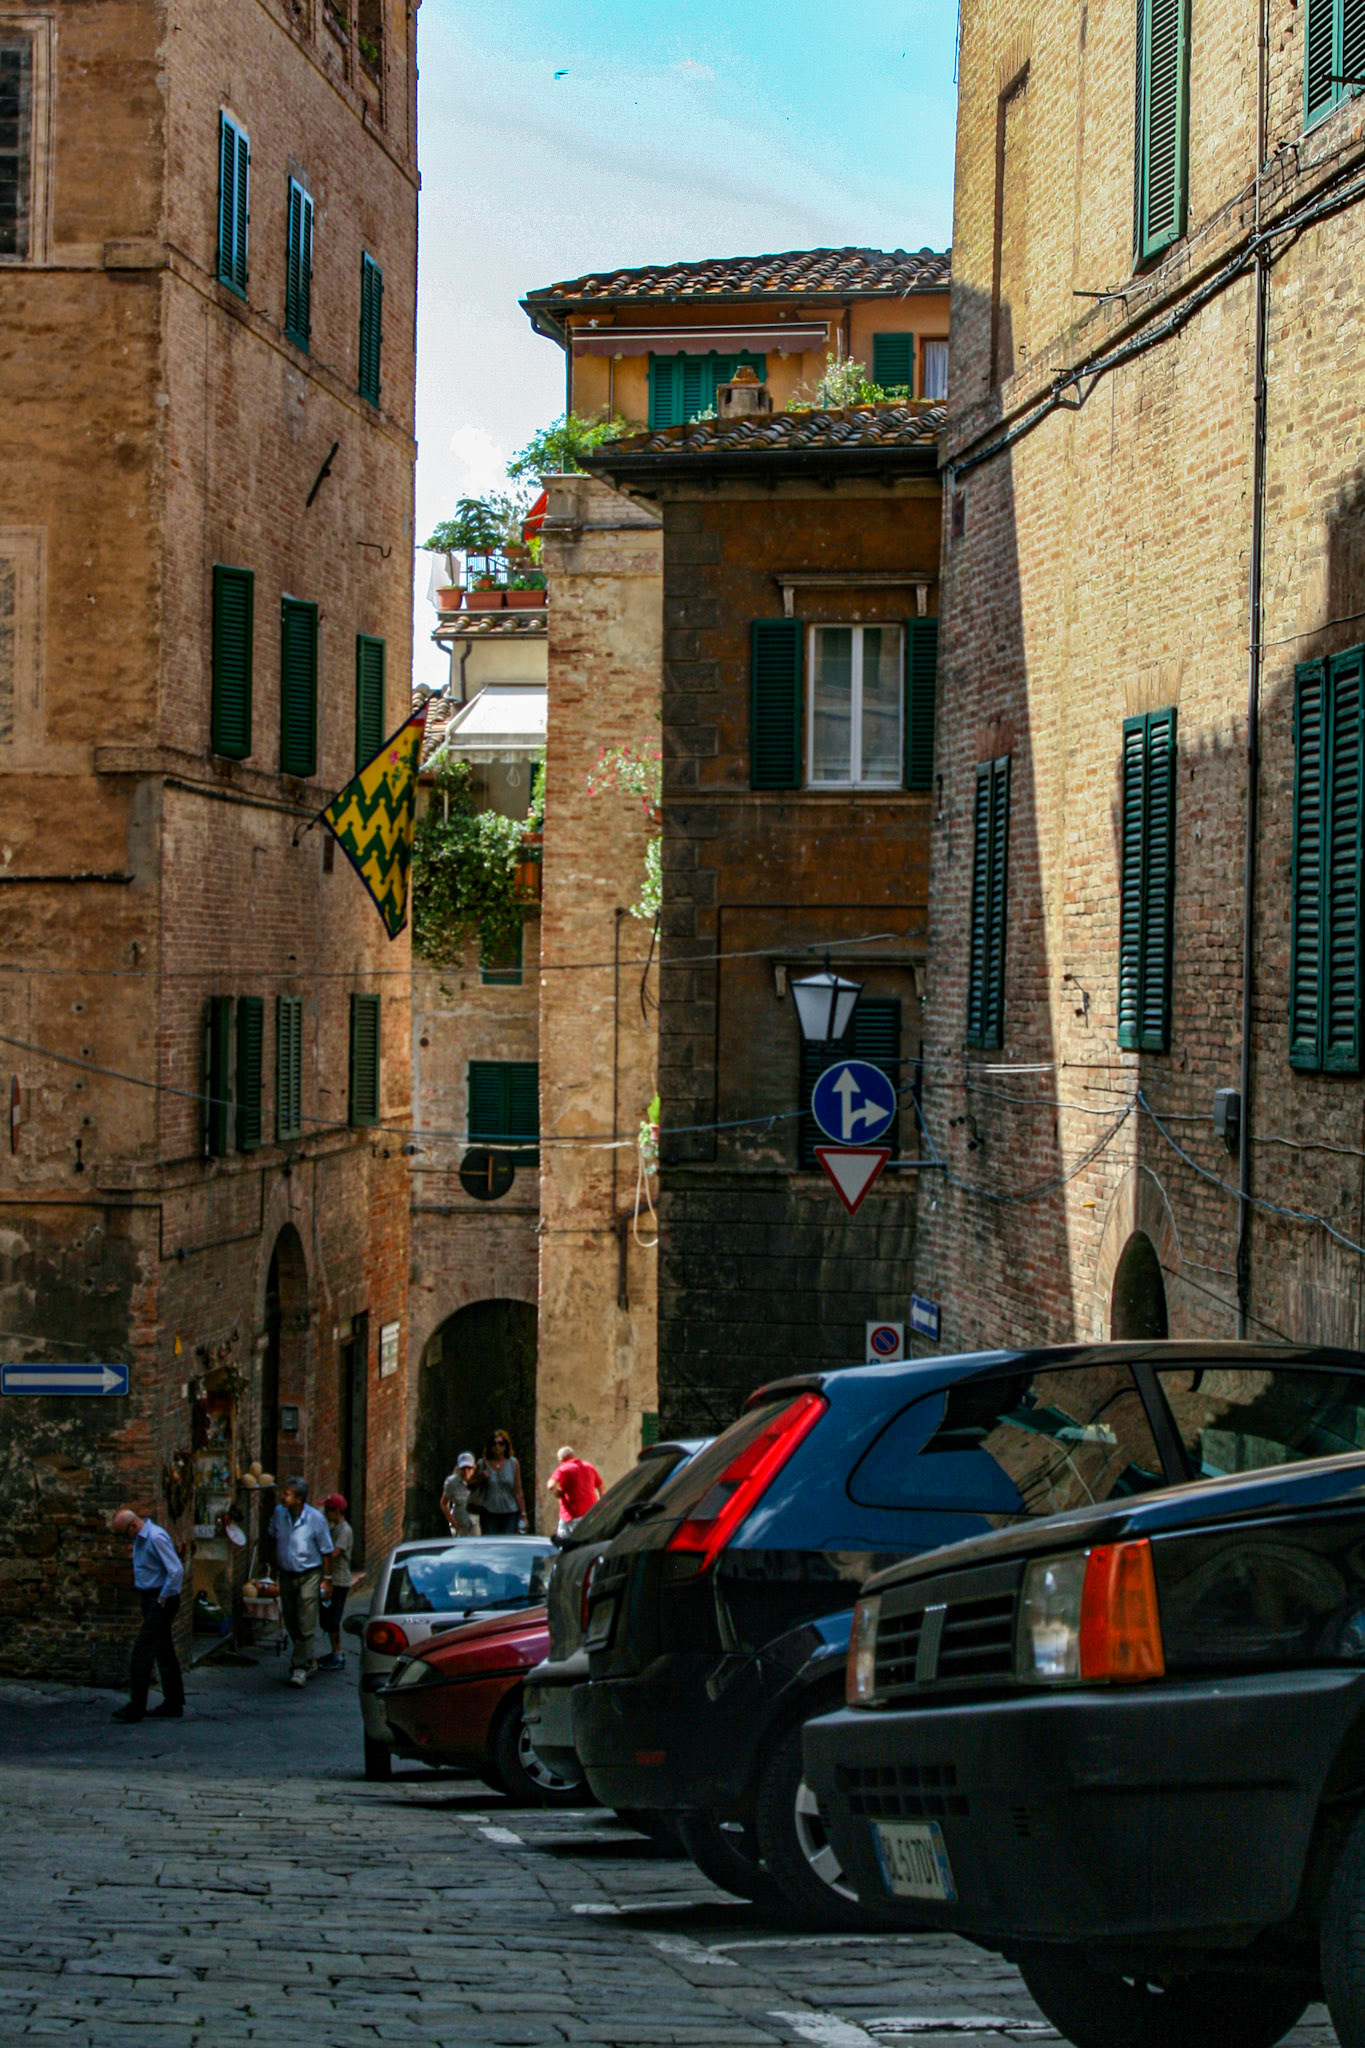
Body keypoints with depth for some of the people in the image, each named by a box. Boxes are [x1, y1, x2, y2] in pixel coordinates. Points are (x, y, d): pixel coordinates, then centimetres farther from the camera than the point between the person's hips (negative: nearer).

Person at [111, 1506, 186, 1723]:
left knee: (142, 1653, -10)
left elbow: (176, 1570, -25)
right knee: (164, 1653, 12)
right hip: (149, 1599, 10)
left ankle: (136, 1707, -8)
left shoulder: (156, 1538, -20)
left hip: (161, 1602, -10)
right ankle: (173, 1705, 17)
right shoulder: (140, 1537, 11)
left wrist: (163, 1599, -18)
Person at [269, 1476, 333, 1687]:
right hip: (286, 1574, 5)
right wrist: (275, 1566, 14)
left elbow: (326, 1551, -7)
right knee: (291, 1624, 13)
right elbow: (273, 1539, 13)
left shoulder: (315, 1519, -16)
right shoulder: (279, 1513, -5)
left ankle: (300, 1667, -2)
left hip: (309, 1576, -5)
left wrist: (327, 1579, -6)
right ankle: (310, 1660, 31)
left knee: (306, 1626, -8)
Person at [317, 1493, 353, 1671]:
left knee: (333, 1620, -8)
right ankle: (335, 1654, 24)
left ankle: (338, 1658, -4)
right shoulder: (331, 1527, 15)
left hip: (339, 1581, -9)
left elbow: (334, 1553, -23)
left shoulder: (345, 1530, -14)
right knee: (327, 1619, 15)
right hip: (329, 1579, 9)